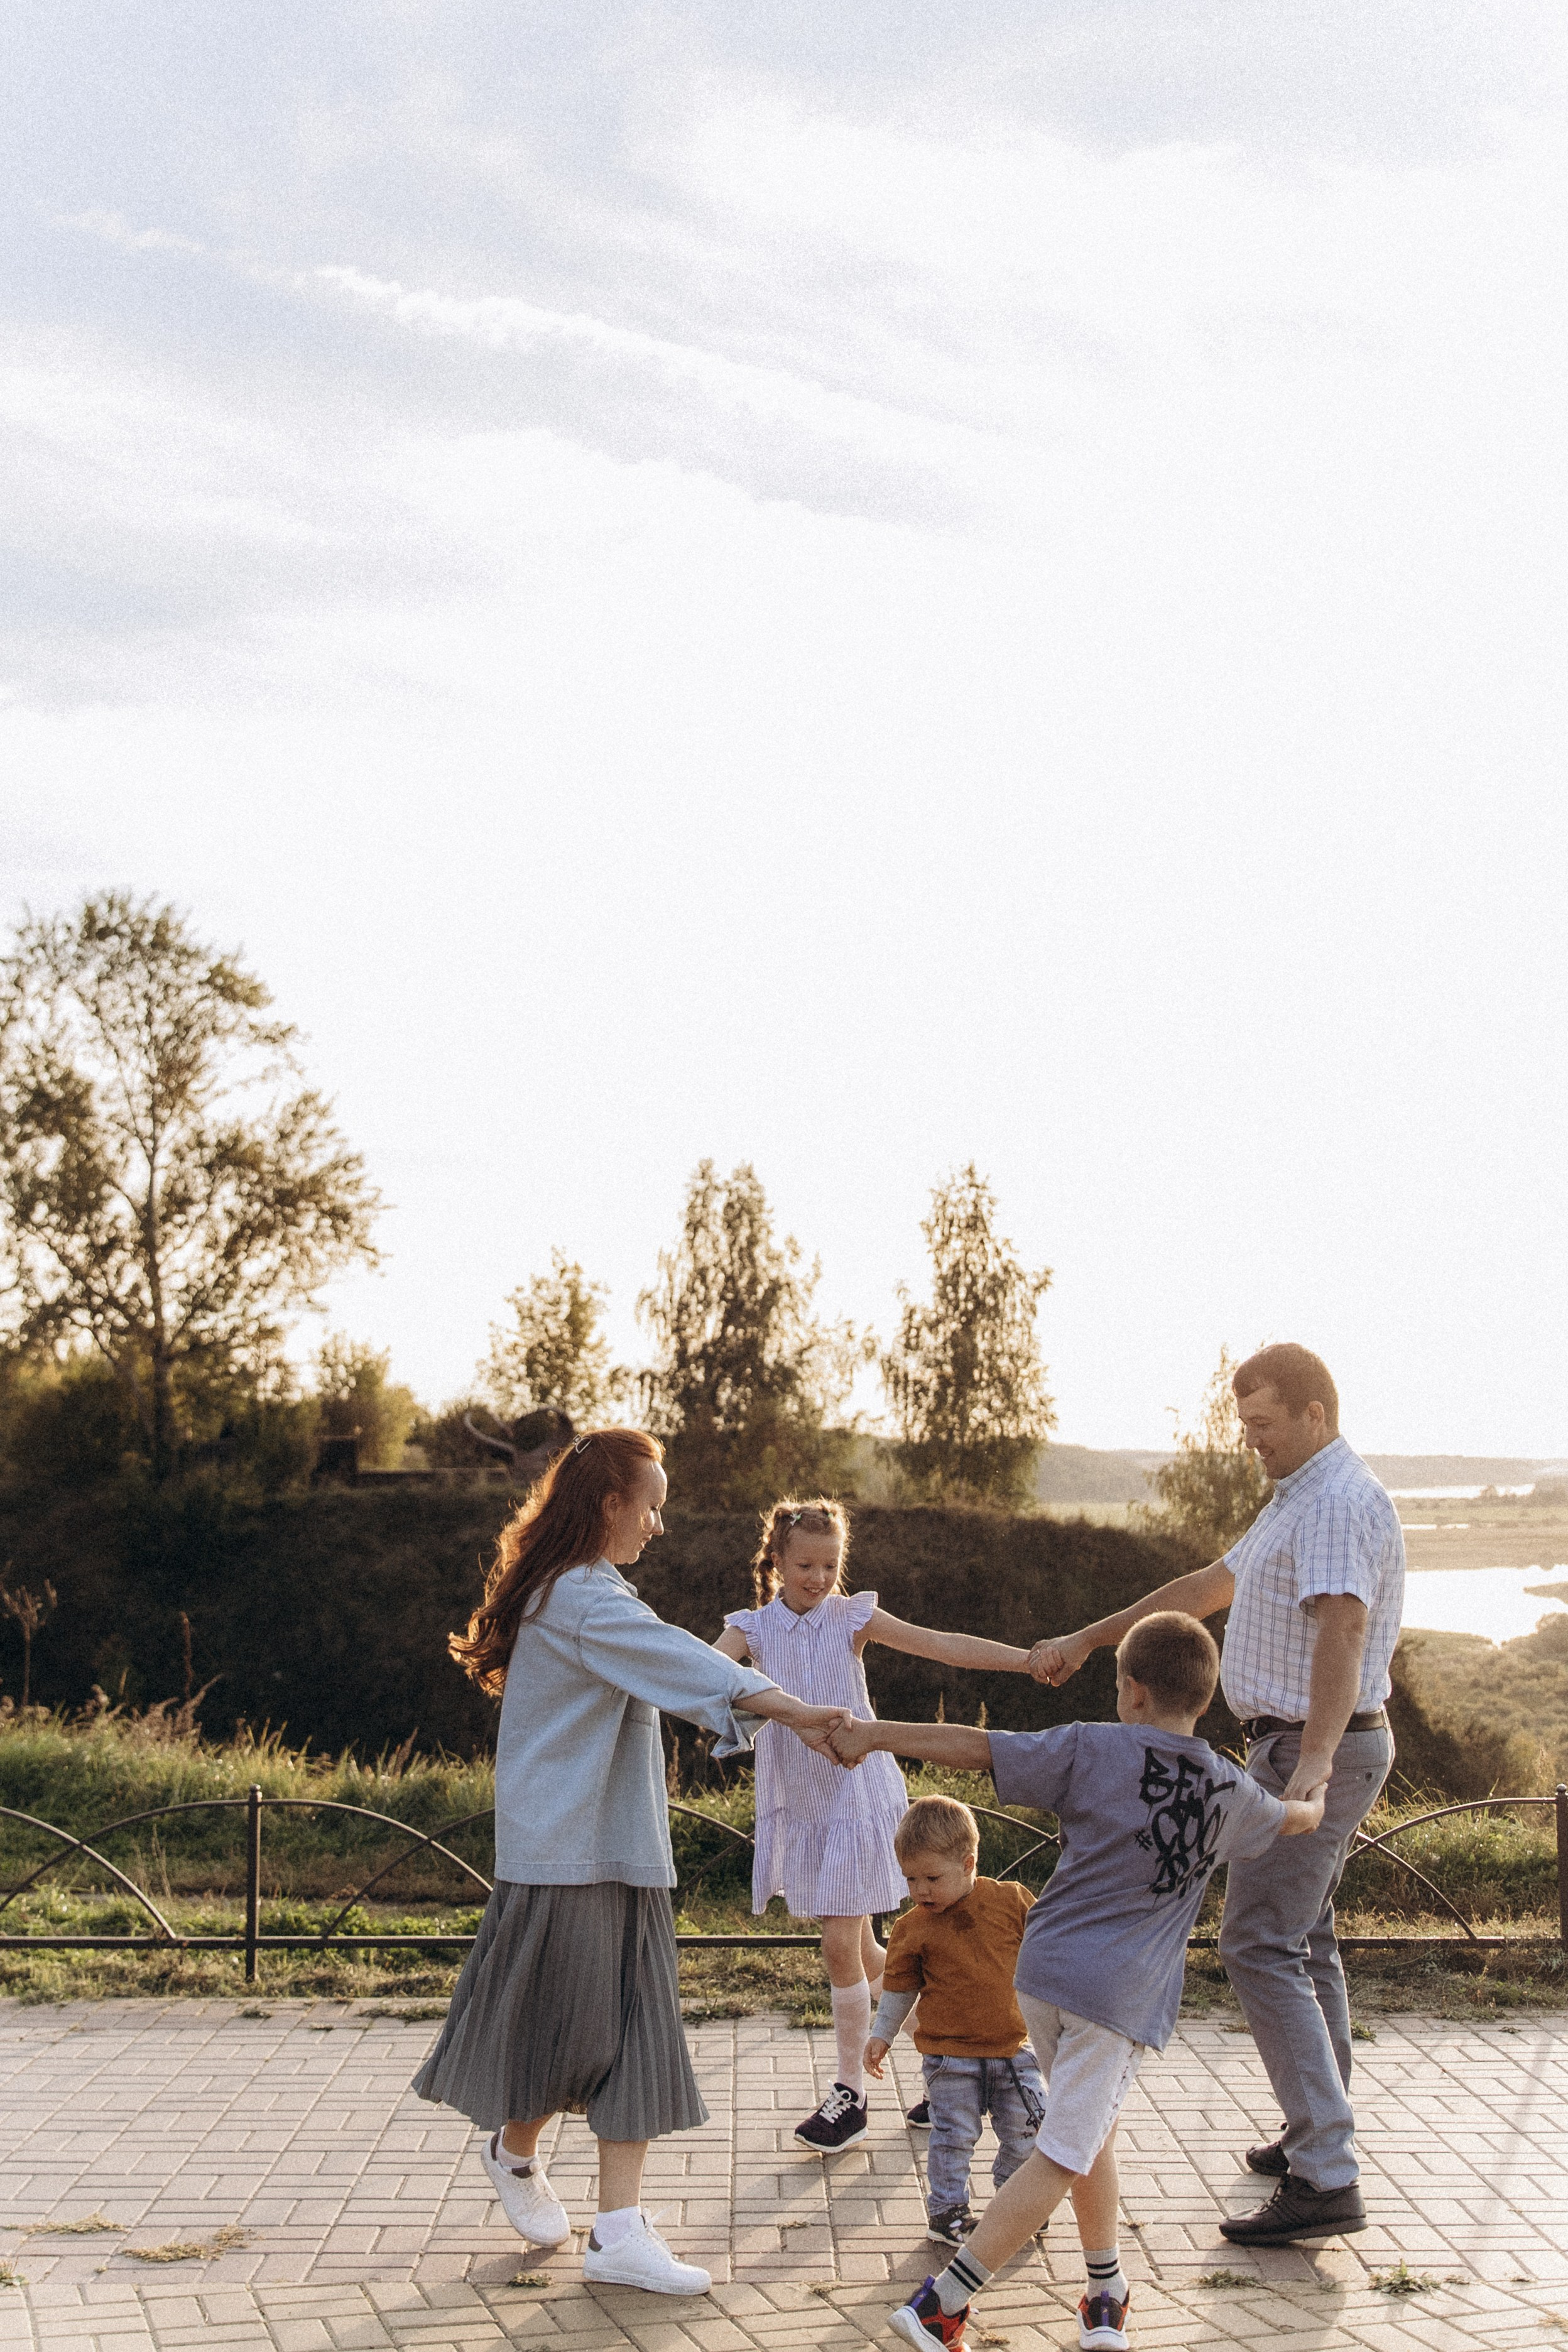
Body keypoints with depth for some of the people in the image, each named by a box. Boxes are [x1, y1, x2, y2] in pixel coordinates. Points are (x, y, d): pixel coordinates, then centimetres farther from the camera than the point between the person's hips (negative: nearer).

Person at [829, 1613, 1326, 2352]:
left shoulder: (1093, 1749, -1)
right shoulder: (1231, 1792, 7)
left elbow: (976, 1748, -5)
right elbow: (1297, 1820, 30)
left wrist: (874, 1733, 3)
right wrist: (1315, 1795, 54)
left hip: (1044, 1969, 2)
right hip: (1123, 1993, -2)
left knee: (1093, 2132, 21)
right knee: (1061, 2159, -1)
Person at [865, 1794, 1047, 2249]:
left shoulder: (1011, 1901, -7)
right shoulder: (913, 1929, -7)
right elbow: (899, 1987, 5)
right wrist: (881, 2035, 6)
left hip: (1012, 2046, 2)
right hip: (950, 2057, -2)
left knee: (1025, 2129, 10)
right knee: (954, 2136, 0)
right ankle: (946, 2212, 17)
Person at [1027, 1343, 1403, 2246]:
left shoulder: (1340, 1503, -19)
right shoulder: (1300, 1499, 17)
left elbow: (1341, 1630, -34)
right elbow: (1207, 1587, 24)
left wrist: (1313, 1765, -46)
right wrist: (1087, 1639, 24)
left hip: (1315, 1751, -11)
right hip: (1300, 1745, 11)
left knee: (1262, 1945, -13)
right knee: (1305, 1940, 19)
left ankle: (1327, 2181, -14)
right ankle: (1321, 2136, 31)